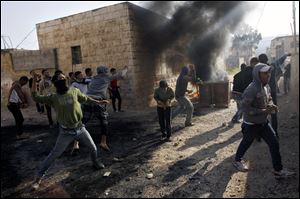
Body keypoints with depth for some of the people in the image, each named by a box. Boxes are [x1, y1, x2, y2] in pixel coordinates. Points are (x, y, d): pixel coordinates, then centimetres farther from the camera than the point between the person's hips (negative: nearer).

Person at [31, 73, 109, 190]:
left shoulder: (74, 91, -1)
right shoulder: (53, 98, -6)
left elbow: (85, 99, 14)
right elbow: (35, 97, -6)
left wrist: (98, 102, 18)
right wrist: (34, 80, -13)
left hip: (80, 128, 3)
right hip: (66, 132, -2)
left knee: (93, 148, 13)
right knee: (54, 155, 1)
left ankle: (95, 163, 44)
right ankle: (39, 177, 17)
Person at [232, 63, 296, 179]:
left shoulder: (265, 87, 1)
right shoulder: (251, 89, -26)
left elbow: (269, 99, 18)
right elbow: (245, 108, -28)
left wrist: (271, 105, -6)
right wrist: (264, 111, -26)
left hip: (263, 122, 8)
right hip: (251, 124, -7)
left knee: (274, 143, 7)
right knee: (246, 143, 13)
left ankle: (278, 170, 20)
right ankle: (237, 161, 39)